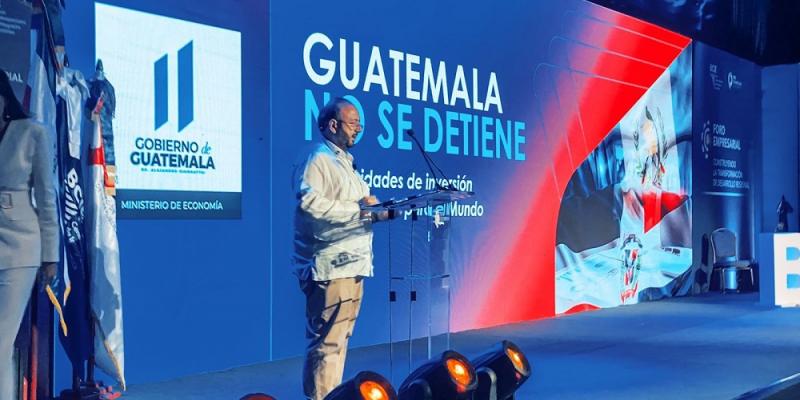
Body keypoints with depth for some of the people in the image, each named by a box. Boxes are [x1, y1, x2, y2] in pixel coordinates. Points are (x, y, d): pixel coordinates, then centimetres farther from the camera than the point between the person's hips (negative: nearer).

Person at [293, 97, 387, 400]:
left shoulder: (345, 161, 22)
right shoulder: (316, 159, -9)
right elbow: (310, 203, -24)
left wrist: (376, 214, 9)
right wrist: (358, 207, -19)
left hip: (350, 264, 10)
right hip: (329, 266, -10)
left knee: (339, 340, 14)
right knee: (327, 341, -8)